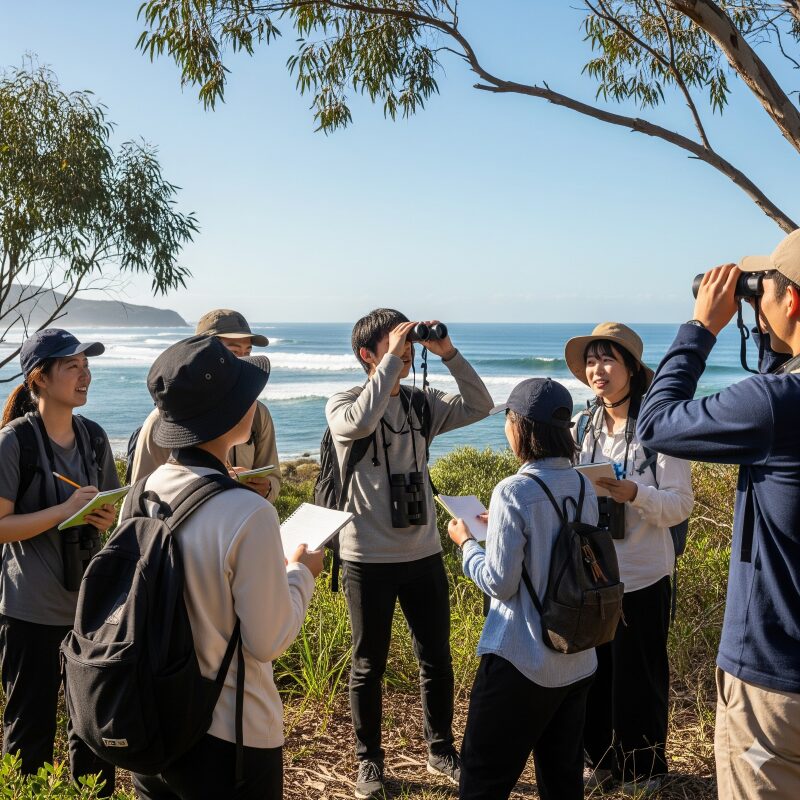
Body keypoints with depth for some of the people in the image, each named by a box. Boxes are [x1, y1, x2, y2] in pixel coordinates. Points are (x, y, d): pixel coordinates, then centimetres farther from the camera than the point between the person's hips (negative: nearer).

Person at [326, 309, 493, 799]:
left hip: (423, 554, 4)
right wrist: (391, 358, -26)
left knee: (437, 658, 14)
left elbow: (480, 406, -4)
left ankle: (442, 750, 33)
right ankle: (370, 760, 27)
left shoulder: (422, 404, 4)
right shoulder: (343, 405, -8)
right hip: (369, 559, -4)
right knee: (370, 664, 10)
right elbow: (362, 421, -31)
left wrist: (449, 354, -12)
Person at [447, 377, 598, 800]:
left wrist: (466, 542, -1)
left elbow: (500, 582, -17)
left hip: (521, 662, -7)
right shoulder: (584, 487, 2)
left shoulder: (514, 492, -19)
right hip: (577, 661, 7)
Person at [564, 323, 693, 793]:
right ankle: (603, 758, 34)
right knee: (595, 671, 14)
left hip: (641, 577, -5)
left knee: (639, 676, 9)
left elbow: (681, 505, -14)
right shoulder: (587, 427, 4)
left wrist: (634, 494, -31)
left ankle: (645, 766, 31)